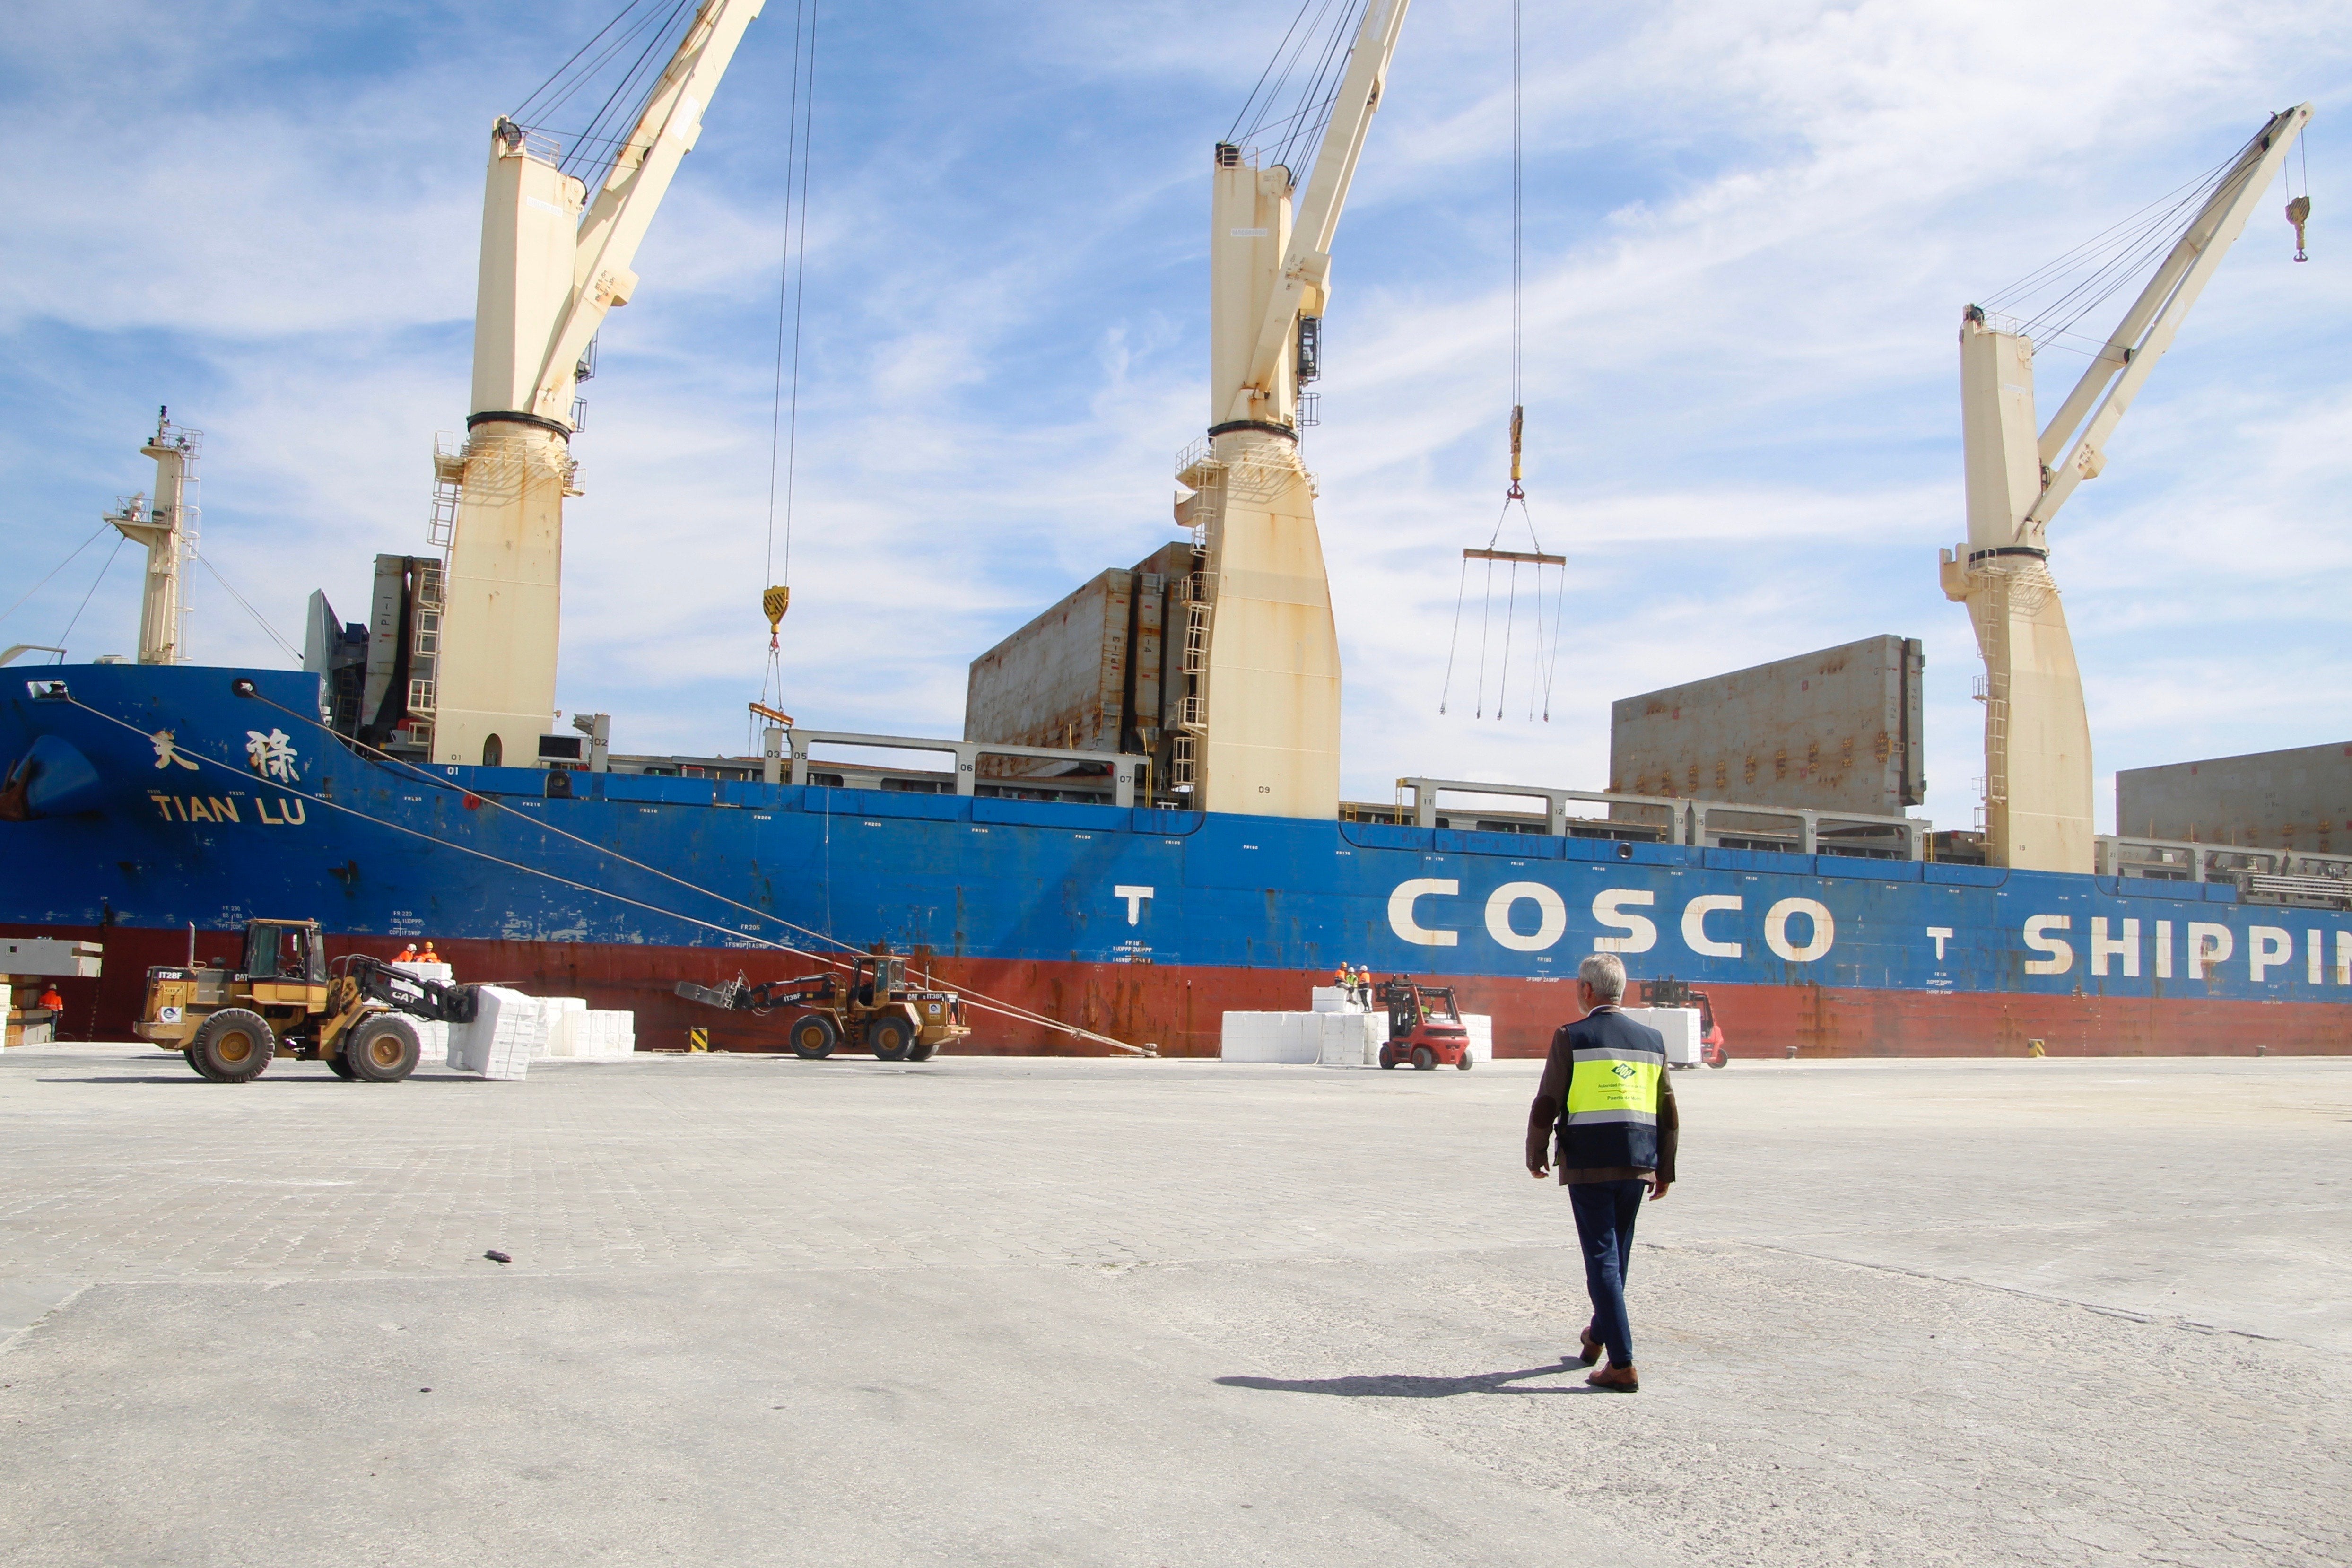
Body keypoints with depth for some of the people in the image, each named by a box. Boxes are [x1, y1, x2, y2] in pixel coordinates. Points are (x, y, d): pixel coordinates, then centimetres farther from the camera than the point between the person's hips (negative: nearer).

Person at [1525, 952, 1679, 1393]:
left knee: (1602, 1258, -2)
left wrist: (1535, 1157, 6)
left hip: (1588, 1162, -5)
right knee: (1617, 1255, 20)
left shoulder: (1572, 1038, -6)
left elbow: (1546, 1105, -7)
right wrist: (1664, 1170, 17)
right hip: (1637, 1164, 5)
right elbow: (1669, 1113, 10)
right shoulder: (1652, 1040, 8)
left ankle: (1622, 1365, -5)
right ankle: (1599, 1336, 38)